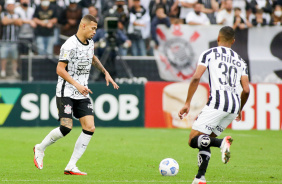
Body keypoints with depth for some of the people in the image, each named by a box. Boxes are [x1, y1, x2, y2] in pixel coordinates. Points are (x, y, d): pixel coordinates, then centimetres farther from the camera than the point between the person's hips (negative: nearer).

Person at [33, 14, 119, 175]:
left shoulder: (90, 43, 10)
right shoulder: (70, 45, -16)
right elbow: (60, 70, -17)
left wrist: (105, 72, 25)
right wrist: (77, 85, -24)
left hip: (82, 94, 8)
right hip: (66, 93, -8)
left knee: (90, 128, -6)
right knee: (66, 127, -17)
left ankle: (71, 167, -2)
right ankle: (40, 149, 11)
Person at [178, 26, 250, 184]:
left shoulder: (209, 54, 8)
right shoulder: (240, 61, 20)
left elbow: (196, 78, -5)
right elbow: (246, 90, 12)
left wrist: (188, 103, -1)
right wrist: (239, 110, 27)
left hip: (217, 102, -6)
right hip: (234, 105, 6)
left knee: (193, 140, -4)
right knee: (205, 139, 18)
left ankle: (222, 142, -32)